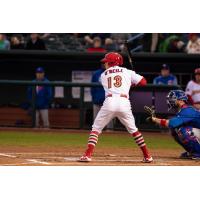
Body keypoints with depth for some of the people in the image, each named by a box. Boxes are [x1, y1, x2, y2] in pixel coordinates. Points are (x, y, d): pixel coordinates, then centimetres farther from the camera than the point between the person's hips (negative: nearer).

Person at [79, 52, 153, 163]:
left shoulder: (103, 75, 19)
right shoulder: (127, 72, 16)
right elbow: (143, 82, 13)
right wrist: (131, 82, 34)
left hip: (110, 102, -1)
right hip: (124, 103, 1)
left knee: (96, 128, 9)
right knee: (133, 129, 18)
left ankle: (87, 155, -6)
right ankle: (147, 156, 15)